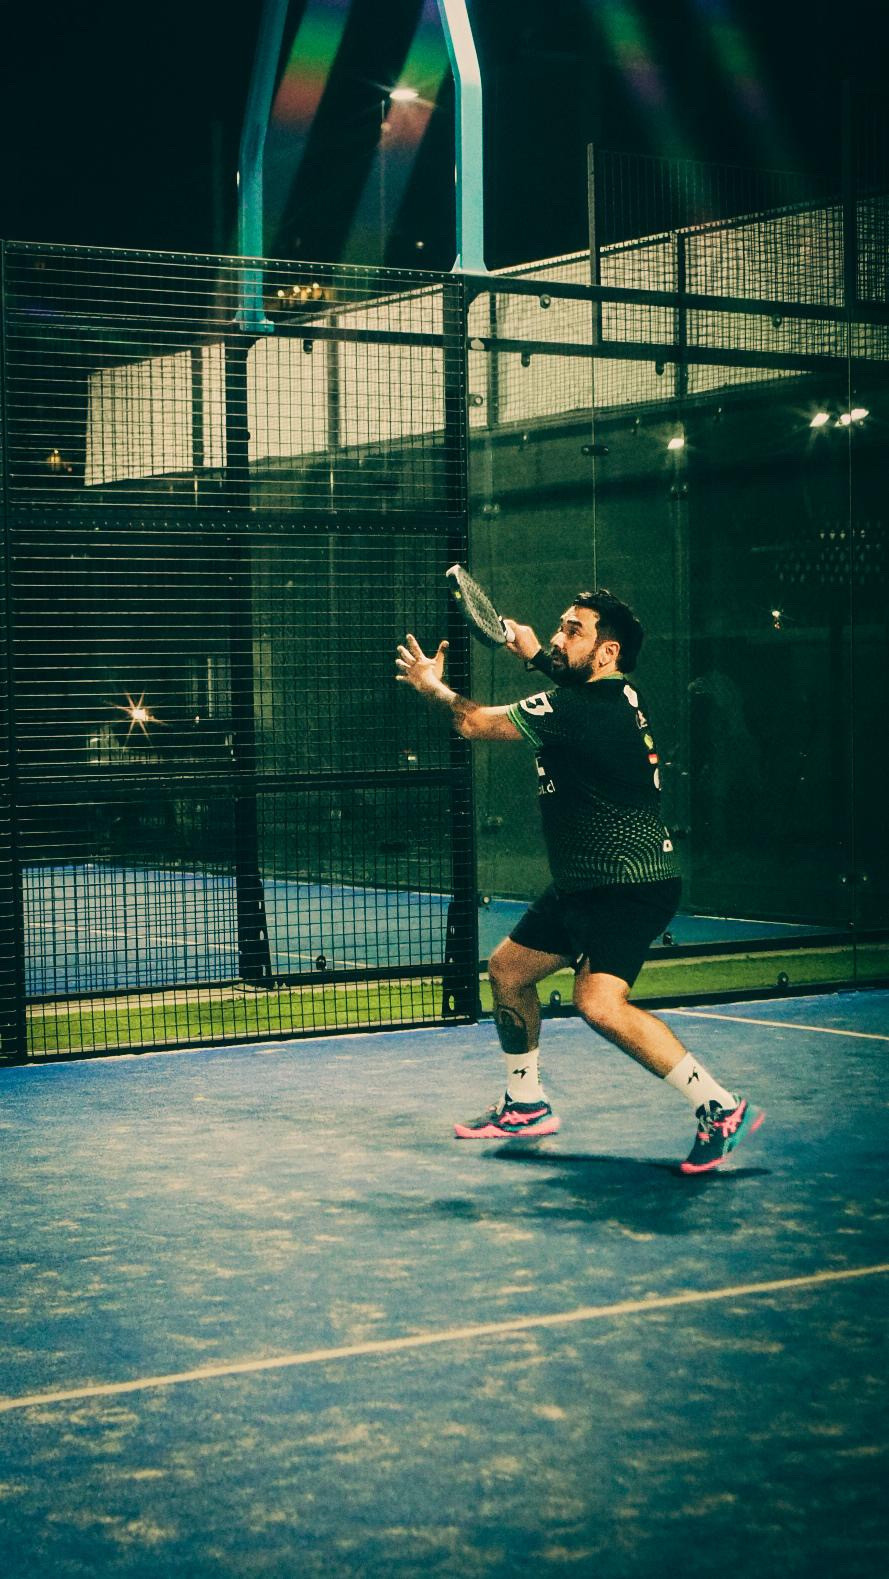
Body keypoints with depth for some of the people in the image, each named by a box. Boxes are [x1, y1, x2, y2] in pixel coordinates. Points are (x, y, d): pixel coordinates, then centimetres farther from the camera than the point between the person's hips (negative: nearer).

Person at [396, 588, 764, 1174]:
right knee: (508, 969, 19)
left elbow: (475, 723, -13)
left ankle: (721, 1108, -22)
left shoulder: (581, 709, -21)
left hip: (628, 885, -11)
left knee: (599, 1002, -28)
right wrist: (535, 655, 38)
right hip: (585, 884, 11)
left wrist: (432, 685, 5)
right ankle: (526, 1104, 35)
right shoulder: (618, 694, 7)